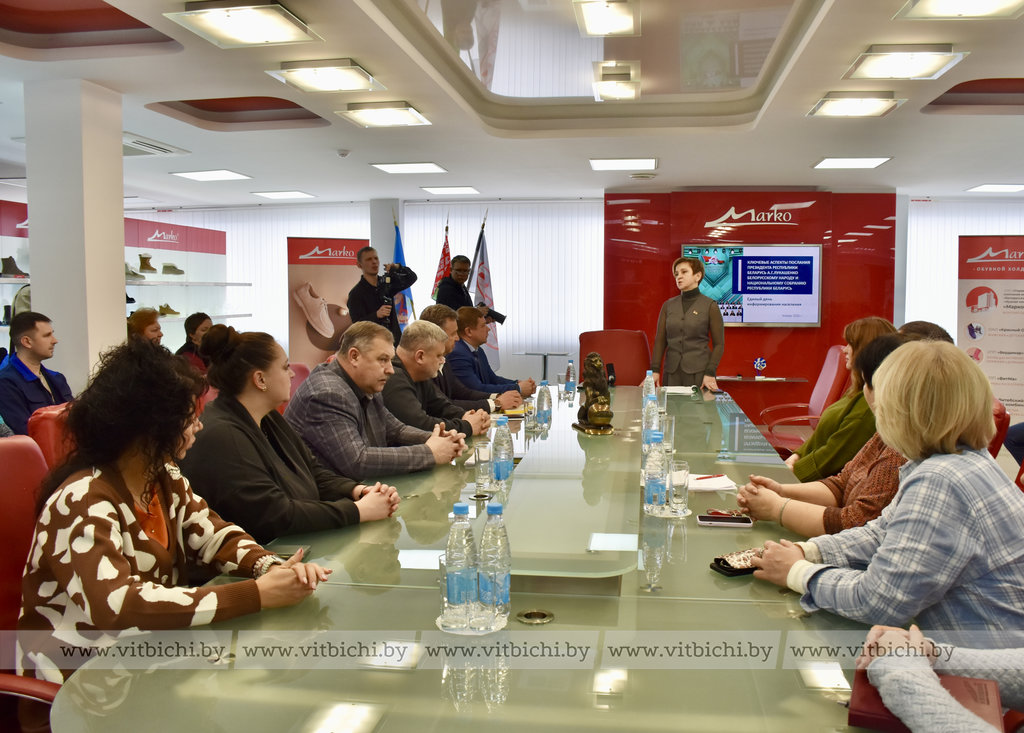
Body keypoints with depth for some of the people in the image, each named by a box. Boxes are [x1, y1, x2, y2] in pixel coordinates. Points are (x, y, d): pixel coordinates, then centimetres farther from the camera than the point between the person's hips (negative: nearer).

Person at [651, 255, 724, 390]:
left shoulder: (710, 306, -2)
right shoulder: (668, 306, 8)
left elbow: (719, 344, -1)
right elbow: (660, 340, 8)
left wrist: (710, 373, -11)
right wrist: (655, 370, -3)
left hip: (699, 373, -3)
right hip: (672, 373, 3)